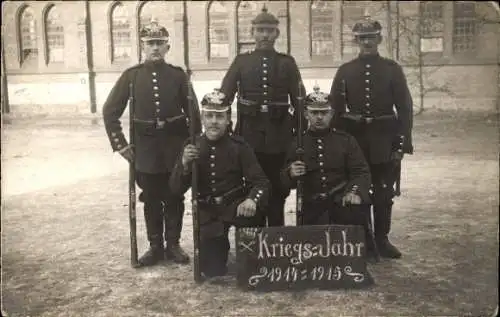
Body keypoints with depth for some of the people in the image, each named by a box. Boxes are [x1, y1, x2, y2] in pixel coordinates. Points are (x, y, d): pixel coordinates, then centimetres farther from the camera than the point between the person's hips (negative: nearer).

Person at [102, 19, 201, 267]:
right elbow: (110, 111, 1)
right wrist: (119, 144, -5)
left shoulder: (178, 75, 0)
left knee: (174, 197, 8)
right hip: (146, 146, 0)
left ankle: (173, 245, 22)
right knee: (151, 199, 9)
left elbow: (191, 110, 6)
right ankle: (155, 246, 21)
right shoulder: (131, 75, -1)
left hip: (175, 144, 0)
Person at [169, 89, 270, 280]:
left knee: (253, 213, -36)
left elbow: (261, 182, -15)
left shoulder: (239, 146, -7)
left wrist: (252, 199, -38)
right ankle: (220, 242, 32)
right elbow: (176, 189, -6)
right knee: (211, 269, -5)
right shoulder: (192, 146, -3)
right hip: (207, 211, 1)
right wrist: (185, 164, -26)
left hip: (235, 205, -1)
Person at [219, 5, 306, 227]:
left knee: (278, 191, 7)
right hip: (249, 136, 0)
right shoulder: (241, 61, 6)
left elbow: (299, 100, 7)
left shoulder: (287, 63, 7)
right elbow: (223, 98, 4)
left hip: (280, 136, 0)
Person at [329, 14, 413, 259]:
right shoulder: (345, 71, 4)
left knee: (384, 192, 5)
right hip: (354, 137, 1)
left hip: (384, 139, 0)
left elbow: (404, 107, -1)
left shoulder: (392, 69, 1)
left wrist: (402, 144, -7)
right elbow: (336, 109, 4)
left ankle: (382, 239, 19)